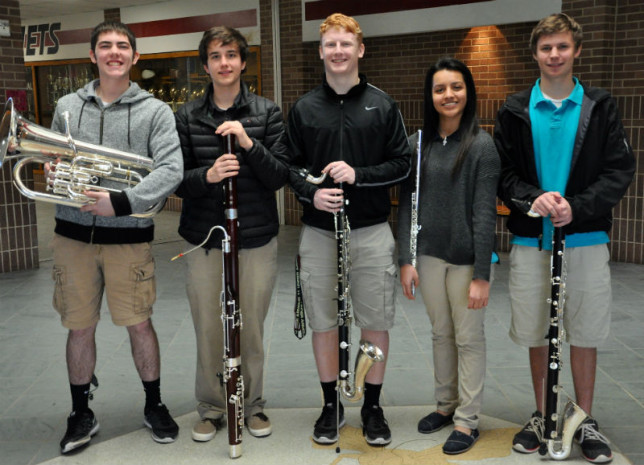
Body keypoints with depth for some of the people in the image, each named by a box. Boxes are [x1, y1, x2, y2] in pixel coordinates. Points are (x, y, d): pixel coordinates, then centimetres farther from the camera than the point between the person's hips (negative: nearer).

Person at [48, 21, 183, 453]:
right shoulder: (68, 106, 10)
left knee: (140, 323, 5)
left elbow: (171, 170, -12)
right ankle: (81, 414, 28)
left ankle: (155, 405, 26)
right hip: (73, 233, 3)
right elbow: (53, 163, 18)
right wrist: (54, 173, -6)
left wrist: (122, 201, -22)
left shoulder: (155, 110, -1)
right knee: (80, 326, 10)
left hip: (128, 235, -2)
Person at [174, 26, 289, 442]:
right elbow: (177, 180, 0)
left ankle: (253, 403, 30)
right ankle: (211, 406, 30)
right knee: (209, 329, 10)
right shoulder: (187, 116, 4)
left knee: (251, 329, 9)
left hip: (257, 239, -1)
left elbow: (280, 177, -5)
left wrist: (249, 143, -20)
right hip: (204, 240, 1)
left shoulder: (267, 112, 1)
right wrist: (207, 176, -20)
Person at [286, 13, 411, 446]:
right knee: (323, 322, 9)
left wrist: (359, 174, -15)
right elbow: (290, 166, 7)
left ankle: (373, 406, 24)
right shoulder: (303, 108, 6)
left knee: (375, 323, 6)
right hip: (318, 232, 1)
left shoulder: (382, 104, 3)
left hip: (371, 231, -1)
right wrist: (310, 192, -13)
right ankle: (331, 404, 27)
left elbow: (403, 164, 1)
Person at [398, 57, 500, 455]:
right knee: (441, 333, 18)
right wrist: (406, 260, -1)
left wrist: (482, 275, -15)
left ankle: (467, 420, 22)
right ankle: (446, 404, 35)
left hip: (466, 258, -4)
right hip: (429, 255, 5)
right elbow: (407, 204, 4)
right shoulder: (418, 144, 4)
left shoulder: (481, 145, -10)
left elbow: (485, 213, -13)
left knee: (469, 339, 7)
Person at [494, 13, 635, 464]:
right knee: (536, 332, 8)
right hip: (530, 240, 1)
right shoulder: (515, 111, 6)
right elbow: (501, 173, 1)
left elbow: (620, 169, -2)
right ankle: (543, 416, 25)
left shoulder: (600, 107, 4)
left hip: (586, 237, 0)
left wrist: (577, 207, -17)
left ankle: (585, 421, 23)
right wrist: (534, 199, -18)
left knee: (585, 332, 7)